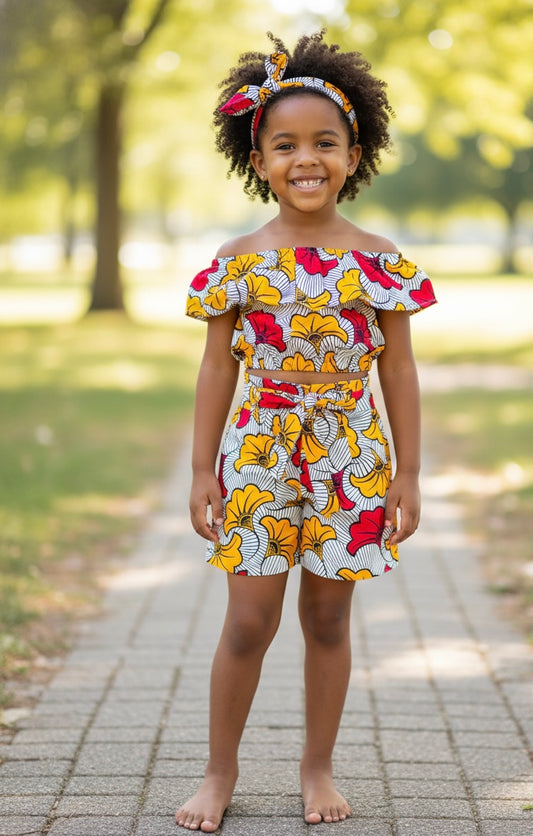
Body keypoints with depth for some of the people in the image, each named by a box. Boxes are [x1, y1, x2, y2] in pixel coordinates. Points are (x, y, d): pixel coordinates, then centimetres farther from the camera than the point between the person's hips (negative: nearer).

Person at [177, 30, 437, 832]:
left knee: (328, 620, 10)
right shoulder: (239, 261, -3)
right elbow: (217, 370, 2)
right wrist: (203, 471, 1)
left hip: (350, 462, 0)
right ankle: (221, 770, 20)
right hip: (258, 457, 0)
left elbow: (399, 372, 1)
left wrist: (407, 474, -1)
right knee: (248, 623, 4)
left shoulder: (377, 260, -3)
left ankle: (319, 765, 26)